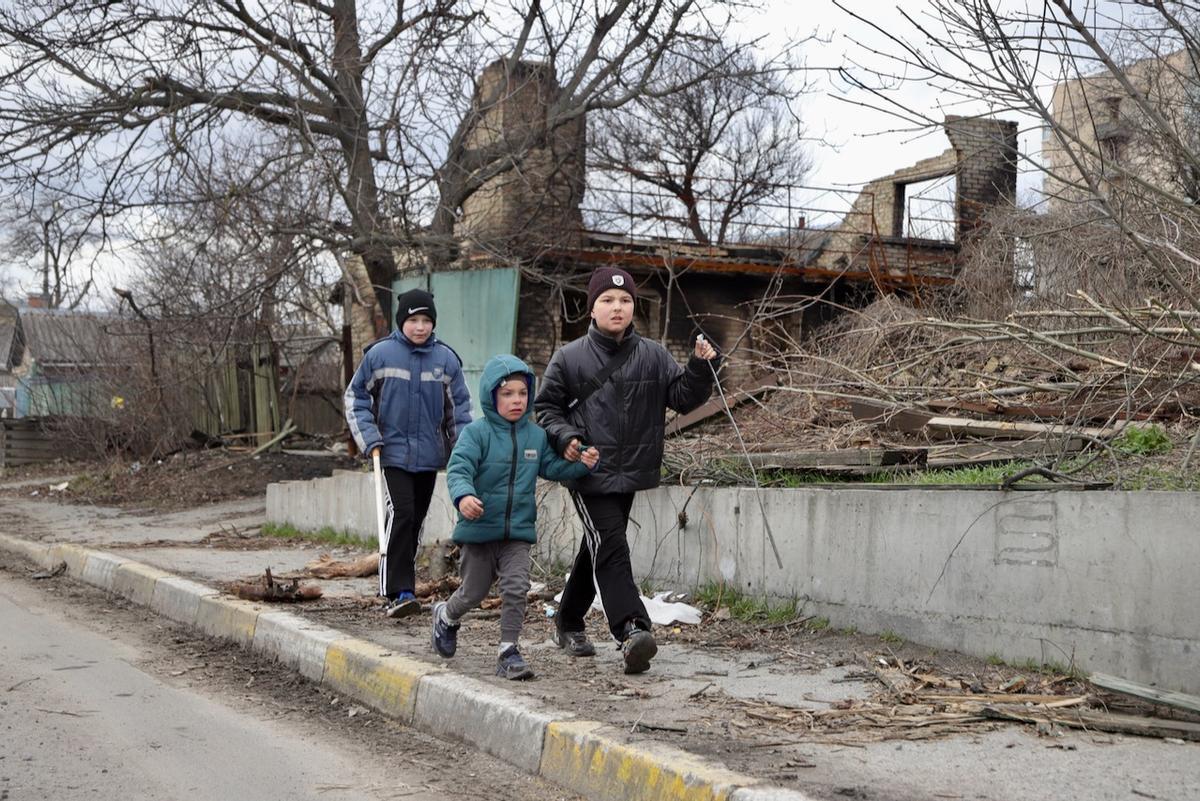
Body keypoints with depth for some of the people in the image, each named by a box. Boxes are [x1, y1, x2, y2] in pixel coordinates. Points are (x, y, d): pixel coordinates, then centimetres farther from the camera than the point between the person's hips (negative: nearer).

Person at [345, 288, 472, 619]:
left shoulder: (446, 358, 1)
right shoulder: (380, 354, -5)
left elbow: (459, 408, 9)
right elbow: (355, 396, 5)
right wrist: (370, 438, -5)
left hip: (429, 454, 3)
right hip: (393, 452, -3)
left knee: (416, 522, 11)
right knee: (400, 514, -17)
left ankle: (402, 587, 24)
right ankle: (397, 592, -15)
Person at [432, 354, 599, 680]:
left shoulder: (535, 436, 5)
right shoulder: (477, 433, -11)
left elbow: (553, 467, 14)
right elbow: (458, 468, -21)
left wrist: (582, 464, -4)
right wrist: (463, 495, -40)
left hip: (518, 531, 3)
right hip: (479, 529, -3)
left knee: (516, 587, -12)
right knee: (473, 592, 12)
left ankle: (508, 650, 0)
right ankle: (446, 616, 45)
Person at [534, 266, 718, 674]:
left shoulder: (653, 356, 4)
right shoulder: (569, 358, -2)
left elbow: (683, 397, 1)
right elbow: (546, 406, 5)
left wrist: (700, 367, -16)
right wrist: (564, 437, -13)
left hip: (629, 474, 4)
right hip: (588, 474, -4)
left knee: (597, 551, 17)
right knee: (610, 548, -18)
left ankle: (568, 623, 33)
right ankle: (632, 630, -28)